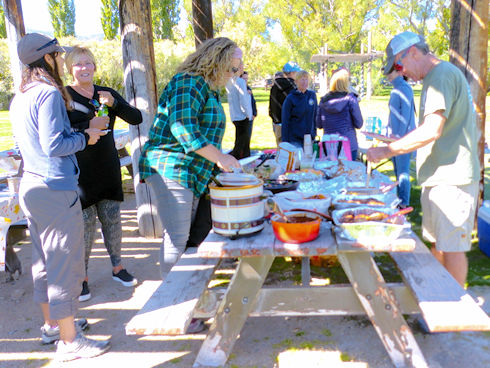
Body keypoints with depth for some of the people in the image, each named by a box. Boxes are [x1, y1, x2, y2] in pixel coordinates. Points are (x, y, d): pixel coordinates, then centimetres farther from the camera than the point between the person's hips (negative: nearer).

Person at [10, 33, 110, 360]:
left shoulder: (20, 97, 14)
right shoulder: (49, 93, -14)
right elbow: (54, 145, -21)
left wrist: (79, 133, 19)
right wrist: (85, 137, -6)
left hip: (31, 188, 10)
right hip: (56, 190, -10)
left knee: (45, 262, 19)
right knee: (66, 265, -1)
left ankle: (52, 325, 34)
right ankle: (69, 342, 10)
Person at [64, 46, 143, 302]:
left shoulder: (106, 93, 8)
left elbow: (136, 118, -1)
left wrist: (114, 103, -16)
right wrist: (88, 126, -24)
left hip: (108, 168, 4)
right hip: (80, 171, -4)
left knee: (112, 218, 11)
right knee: (84, 223, -1)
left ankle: (117, 267, 27)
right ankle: (83, 277, 14)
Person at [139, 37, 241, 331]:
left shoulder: (209, 89, 19)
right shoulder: (188, 83, -12)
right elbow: (183, 128, -24)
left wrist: (220, 162, 16)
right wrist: (219, 157, -23)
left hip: (192, 174, 10)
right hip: (170, 168, -10)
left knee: (182, 236, 13)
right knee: (177, 238, -7)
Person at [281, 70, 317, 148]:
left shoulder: (312, 95, 6)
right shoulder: (290, 98, -7)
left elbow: (315, 115, 15)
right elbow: (285, 121, -7)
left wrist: (314, 131, 11)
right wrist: (285, 141, -9)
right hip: (294, 139, -4)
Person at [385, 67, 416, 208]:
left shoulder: (405, 89, -11)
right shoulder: (395, 90, 16)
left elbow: (406, 116, -16)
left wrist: (399, 137, -18)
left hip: (403, 138, -9)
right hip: (394, 138, 9)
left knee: (403, 172, -5)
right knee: (398, 172, 13)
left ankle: (404, 204, 1)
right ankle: (399, 200, 21)